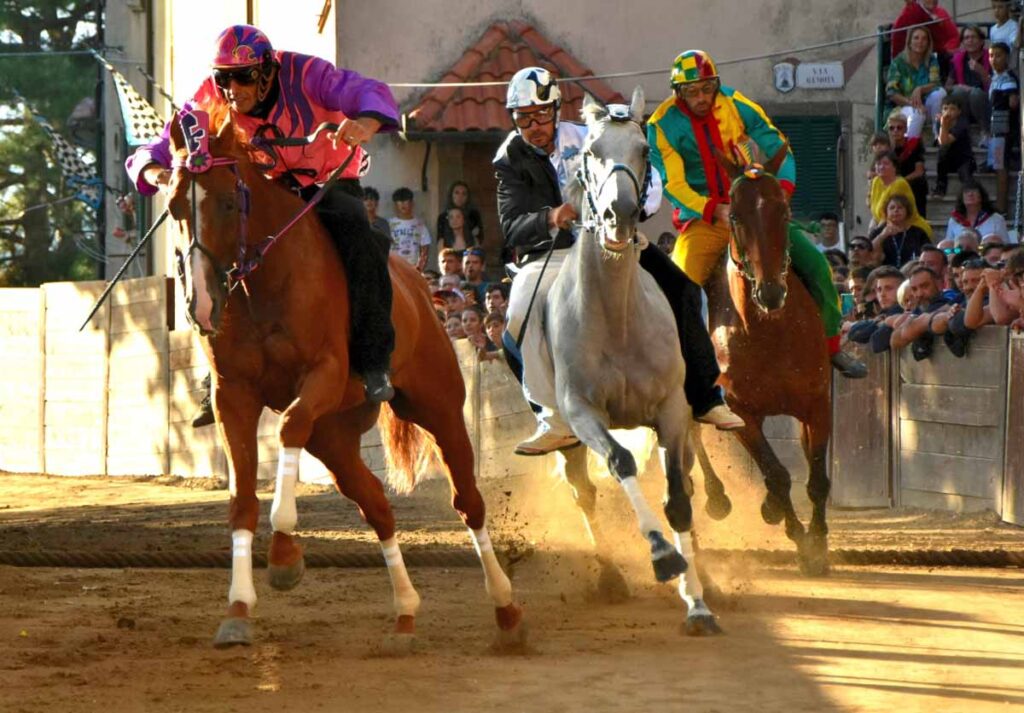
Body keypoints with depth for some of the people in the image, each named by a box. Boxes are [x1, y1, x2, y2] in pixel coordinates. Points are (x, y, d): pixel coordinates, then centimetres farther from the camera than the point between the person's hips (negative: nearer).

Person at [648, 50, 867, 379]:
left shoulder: (735, 105, -1)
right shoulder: (663, 125, -10)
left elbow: (777, 146, 0)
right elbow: (673, 184, -15)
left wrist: (783, 188, -20)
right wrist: (716, 210, -30)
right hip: (701, 217, -3)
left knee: (814, 262, -8)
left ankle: (831, 346, 7)